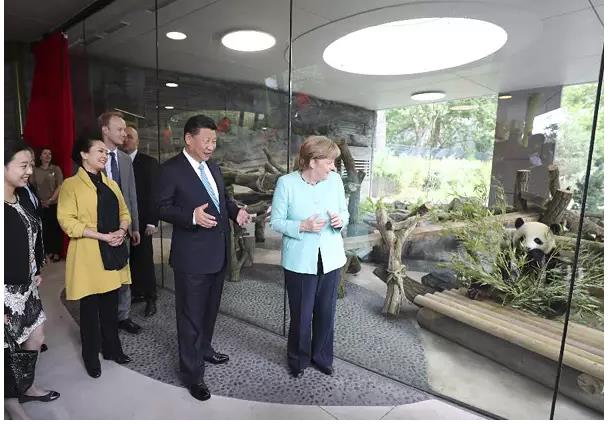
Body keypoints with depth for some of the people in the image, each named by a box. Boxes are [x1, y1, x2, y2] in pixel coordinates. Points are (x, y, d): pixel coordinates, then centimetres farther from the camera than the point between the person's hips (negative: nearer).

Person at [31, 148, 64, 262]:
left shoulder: (56, 169, 0)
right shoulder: (35, 171, 5)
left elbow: (60, 186, -5)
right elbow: (32, 187, 6)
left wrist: (51, 200, -11)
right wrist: (38, 201, -3)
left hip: (54, 204, -2)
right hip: (41, 205, 2)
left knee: (56, 228, 0)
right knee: (45, 228, 4)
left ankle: (57, 252, 8)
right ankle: (48, 251, 15)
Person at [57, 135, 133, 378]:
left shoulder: (111, 184, 13)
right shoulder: (71, 185, -6)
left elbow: (124, 213, 13)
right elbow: (66, 220, -14)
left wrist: (122, 230, -8)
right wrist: (103, 236, -20)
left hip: (113, 253, 5)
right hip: (88, 255, -5)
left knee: (110, 306, 14)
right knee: (90, 307, 8)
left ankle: (112, 348, 29)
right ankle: (91, 356, 24)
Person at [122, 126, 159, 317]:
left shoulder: (149, 162, -3)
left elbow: (154, 193, -6)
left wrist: (152, 221, -12)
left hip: (141, 220, -3)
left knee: (145, 259, 2)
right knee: (130, 258, 10)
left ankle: (150, 298, 14)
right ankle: (136, 292, 25)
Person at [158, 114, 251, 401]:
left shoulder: (213, 167, 10)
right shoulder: (171, 169, -11)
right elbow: (162, 208, -12)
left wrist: (236, 211, -2)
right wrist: (192, 216, -28)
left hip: (218, 252, 7)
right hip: (191, 256, -7)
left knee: (210, 309, 23)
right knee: (191, 314, 6)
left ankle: (204, 349, 45)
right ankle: (192, 373, 21)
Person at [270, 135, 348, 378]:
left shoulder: (335, 180, -3)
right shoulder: (286, 183, -12)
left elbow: (344, 212, 9)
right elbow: (276, 222, -7)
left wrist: (340, 220, -14)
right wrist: (302, 226, -22)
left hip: (331, 259, 3)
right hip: (300, 262, -3)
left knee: (326, 312, 16)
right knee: (301, 315, 10)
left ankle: (322, 357, 40)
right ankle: (298, 360, 36)